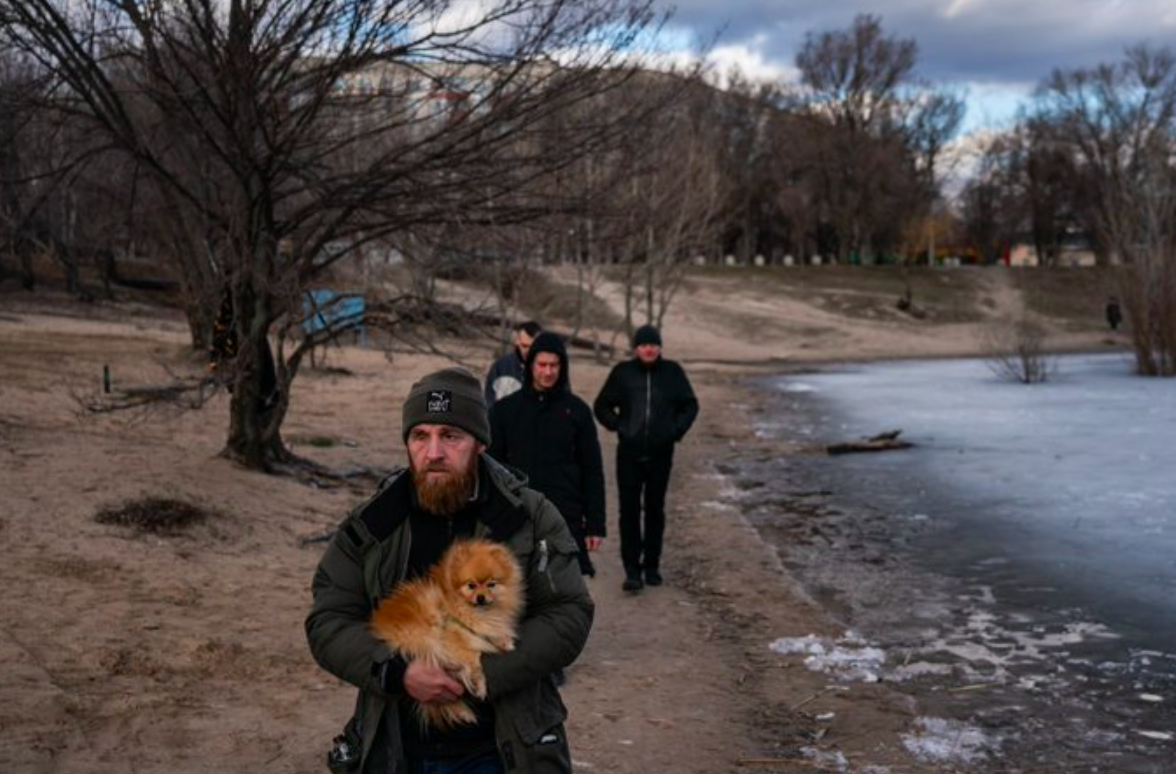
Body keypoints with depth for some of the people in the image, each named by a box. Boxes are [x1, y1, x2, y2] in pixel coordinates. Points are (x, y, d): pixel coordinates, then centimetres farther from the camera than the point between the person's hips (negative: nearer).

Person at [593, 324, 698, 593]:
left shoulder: (672, 372, 2)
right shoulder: (623, 372, -1)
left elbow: (690, 405, 12)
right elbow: (602, 406, 9)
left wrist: (677, 430, -1)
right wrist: (618, 426, -4)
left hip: (660, 454, 1)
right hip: (629, 454, -1)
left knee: (655, 510, 9)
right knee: (629, 511, -4)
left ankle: (651, 565, 20)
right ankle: (632, 569, -1)